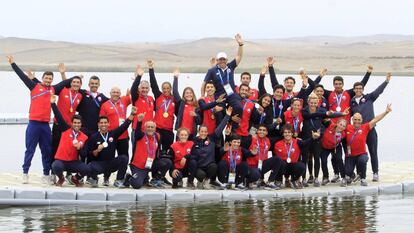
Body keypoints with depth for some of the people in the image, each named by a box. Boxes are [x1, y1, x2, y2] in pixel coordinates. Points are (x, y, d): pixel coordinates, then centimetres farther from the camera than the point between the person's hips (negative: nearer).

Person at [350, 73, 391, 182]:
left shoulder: (369, 98, 4)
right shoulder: (352, 102, 9)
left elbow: (378, 90, -3)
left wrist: (387, 80, -11)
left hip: (370, 129, -2)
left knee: (373, 152, 1)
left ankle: (375, 173, 6)